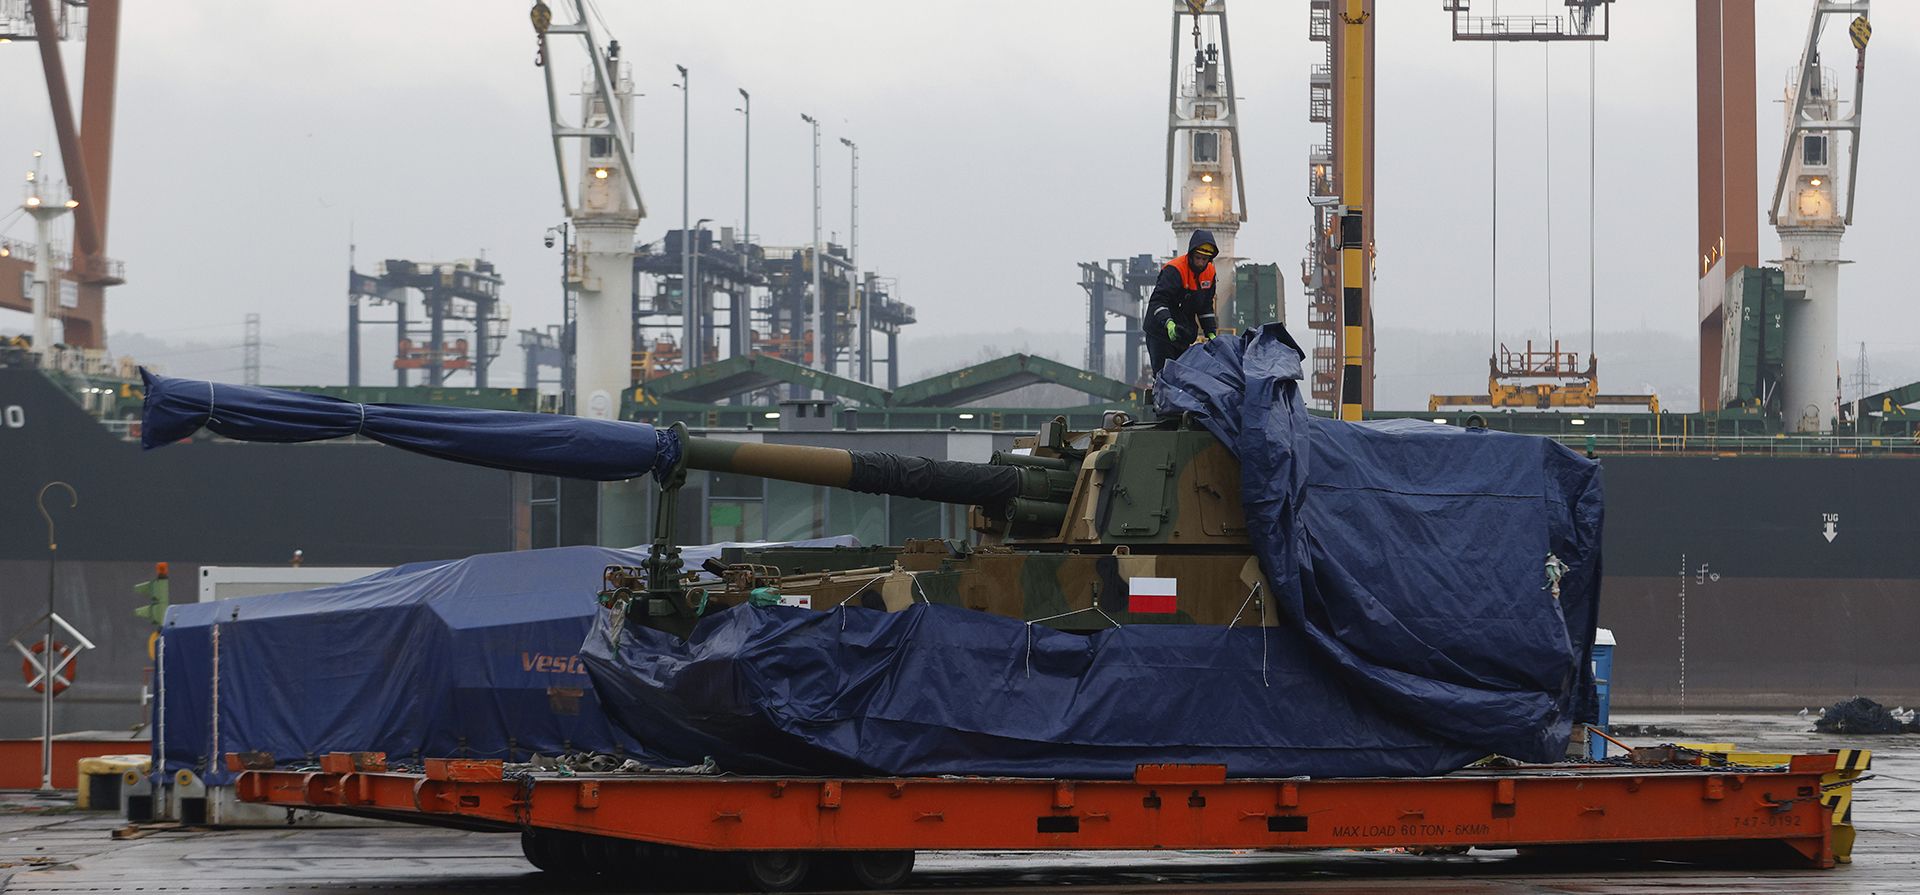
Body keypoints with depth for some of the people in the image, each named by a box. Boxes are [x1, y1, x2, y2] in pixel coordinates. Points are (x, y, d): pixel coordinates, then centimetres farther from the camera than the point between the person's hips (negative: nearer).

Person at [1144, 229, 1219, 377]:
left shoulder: (1209, 272, 5)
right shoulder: (1174, 270, -19)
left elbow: (1206, 307, 17)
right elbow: (1157, 301, -27)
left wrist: (1211, 333, 8)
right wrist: (1168, 323, -42)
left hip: (1186, 335, 7)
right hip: (1161, 334, -7)